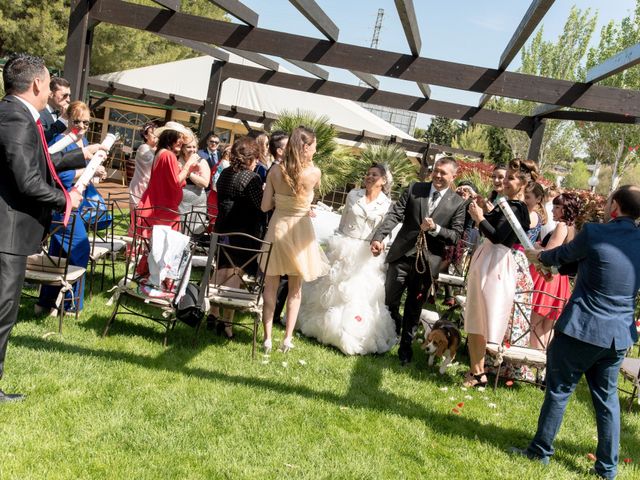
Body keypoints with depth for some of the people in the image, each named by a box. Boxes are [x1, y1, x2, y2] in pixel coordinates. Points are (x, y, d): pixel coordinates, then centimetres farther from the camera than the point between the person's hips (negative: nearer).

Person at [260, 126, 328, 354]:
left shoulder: (275, 171, -8)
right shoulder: (314, 172, -13)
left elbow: (265, 206, -4)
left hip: (277, 228, 1)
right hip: (300, 231, -1)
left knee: (270, 286, 12)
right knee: (295, 289, 15)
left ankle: (267, 338, 13)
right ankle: (287, 339, 17)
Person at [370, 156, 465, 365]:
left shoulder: (458, 203, 0)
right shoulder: (414, 189, 2)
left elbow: (456, 237, -2)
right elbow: (394, 215, -7)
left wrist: (435, 228, -19)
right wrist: (378, 237, -21)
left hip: (428, 261, 0)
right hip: (402, 254, 1)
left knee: (414, 308, 11)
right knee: (389, 300, 6)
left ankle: (406, 346, 28)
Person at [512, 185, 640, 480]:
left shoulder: (594, 233, -15)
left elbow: (564, 255, 3)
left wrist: (538, 256, 24)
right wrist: (551, 261, 26)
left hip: (582, 329, -5)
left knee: (559, 390, 10)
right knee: (607, 398, 16)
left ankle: (540, 450, 24)